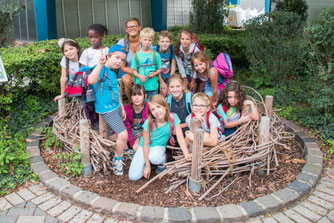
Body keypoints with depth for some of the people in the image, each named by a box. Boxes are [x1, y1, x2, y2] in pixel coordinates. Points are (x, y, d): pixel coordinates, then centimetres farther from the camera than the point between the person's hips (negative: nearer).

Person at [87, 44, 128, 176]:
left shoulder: (113, 73, 11)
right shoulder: (102, 70, -17)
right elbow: (91, 80, -40)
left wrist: (122, 108, 25)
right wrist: (101, 64, -49)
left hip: (116, 107, 9)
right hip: (107, 110, -9)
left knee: (117, 133, 18)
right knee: (123, 135, -13)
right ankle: (118, 160, 7)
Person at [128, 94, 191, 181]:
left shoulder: (173, 117, -19)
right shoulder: (148, 123, -23)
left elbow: (180, 137, -18)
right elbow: (146, 145, -16)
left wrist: (187, 154, -31)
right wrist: (147, 166, -16)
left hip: (159, 146, 0)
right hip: (144, 147, 0)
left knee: (153, 157, -39)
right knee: (133, 177, -13)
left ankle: (162, 160, -2)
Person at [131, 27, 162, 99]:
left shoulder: (156, 55, 1)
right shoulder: (136, 55, 2)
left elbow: (159, 69, 6)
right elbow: (134, 70, 3)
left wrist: (154, 74, -14)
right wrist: (139, 76, -15)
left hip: (153, 86, 0)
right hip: (140, 85, 0)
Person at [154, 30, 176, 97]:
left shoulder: (172, 49, -11)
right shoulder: (155, 50, -17)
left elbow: (173, 66, -4)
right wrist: (162, 82, -13)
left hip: (169, 75, 2)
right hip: (158, 76, -2)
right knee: (163, 92, -14)